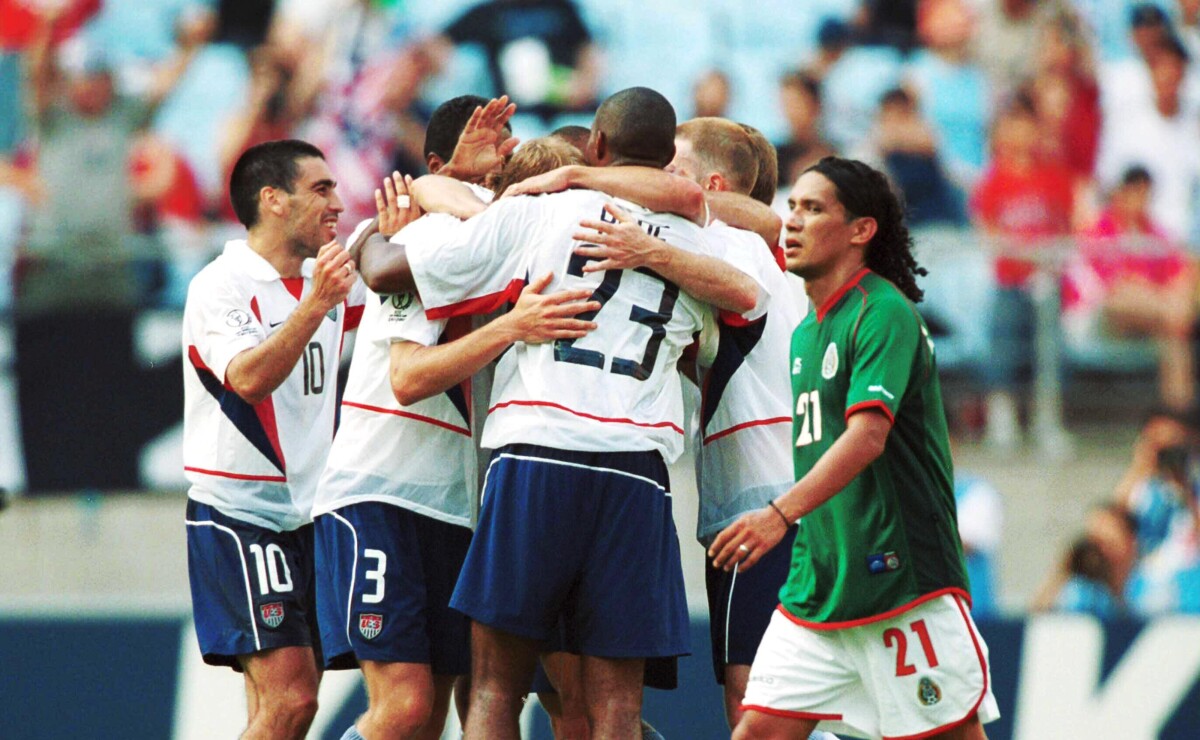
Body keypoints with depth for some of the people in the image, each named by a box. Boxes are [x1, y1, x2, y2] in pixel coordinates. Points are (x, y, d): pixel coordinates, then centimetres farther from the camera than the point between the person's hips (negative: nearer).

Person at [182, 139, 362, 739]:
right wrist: (314, 306, -36)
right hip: (236, 516, -8)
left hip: (305, 519, 8)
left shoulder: (328, 282, 12)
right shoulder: (220, 285, -10)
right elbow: (250, 379, -25)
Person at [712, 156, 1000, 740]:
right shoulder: (806, 332, 16)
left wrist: (782, 513, -33)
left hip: (903, 580, -8)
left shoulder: (884, 313, -11)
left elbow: (868, 435, -23)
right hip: (816, 583, 8)